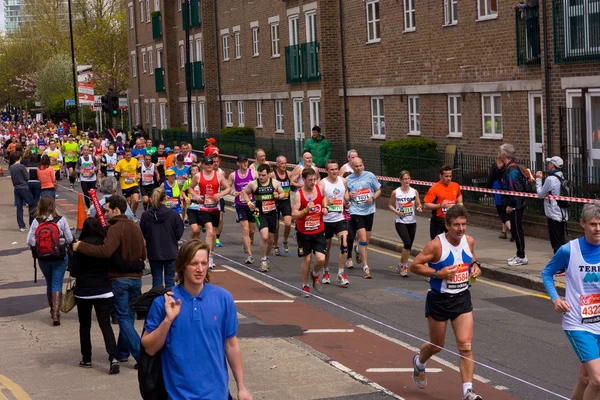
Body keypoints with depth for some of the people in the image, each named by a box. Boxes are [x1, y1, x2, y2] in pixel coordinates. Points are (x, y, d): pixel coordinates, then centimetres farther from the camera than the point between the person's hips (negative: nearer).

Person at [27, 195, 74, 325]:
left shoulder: (36, 222, -8)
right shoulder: (61, 220, -11)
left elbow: (30, 241, -10)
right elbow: (69, 239, -6)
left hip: (43, 259, 2)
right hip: (60, 257, -2)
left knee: (49, 284, 19)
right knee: (57, 284, 1)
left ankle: (53, 311, 32)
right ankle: (56, 314, -12)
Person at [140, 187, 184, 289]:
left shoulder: (145, 215, -10)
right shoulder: (173, 214, -13)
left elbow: (143, 235, 0)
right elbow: (179, 234, -6)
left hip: (153, 253, 1)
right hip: (170, 252, -1)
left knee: (156, 279, 10)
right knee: (170, 278, 8)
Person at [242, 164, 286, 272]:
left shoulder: (275, 183, -2)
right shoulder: (253, 184, -6)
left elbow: (283, 193, 11)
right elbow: (244, 192, 10)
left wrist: (278, 196, -11)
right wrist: (249, 202, -6)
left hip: (272, 213, 3)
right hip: (260, 214, -3)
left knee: (270, 239, 13)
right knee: (264, 237, -20)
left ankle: (265, 258, 36)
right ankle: (263, 260, -3)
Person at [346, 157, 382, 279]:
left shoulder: (370, 176, 2)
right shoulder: (348, 179, 2)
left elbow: (378, 190, 8)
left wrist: (372, 198, -11)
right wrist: (349, 196, -9)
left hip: (369, 211, 2)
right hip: (355, 212, -2)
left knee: (367, 239, 14)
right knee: (363, 238, -13)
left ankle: (359, 250, 51)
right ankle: (365, 267, -8)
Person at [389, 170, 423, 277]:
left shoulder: (414, 192, 1)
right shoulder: (395, 192, -3)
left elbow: (418, 205, 7)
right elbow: (390, 205, 6)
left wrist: (419, 208, -16)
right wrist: (396, 211, -12)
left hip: (412, 222, 3)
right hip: (400, 222, -3)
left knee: (408, 246, 9)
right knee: (407, 243, -19)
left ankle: (401, 265, 31)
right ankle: (404, 266, -1)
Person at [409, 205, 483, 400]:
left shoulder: (469, 241, -2)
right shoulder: (436, 245, -18)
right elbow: (414, 266, -15)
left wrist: (475, 266, -1)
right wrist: (437, 273, -25)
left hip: (462, 298, 3)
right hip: (439, 301, -3)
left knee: (466, 346, -9)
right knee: (437, 345, 14)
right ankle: (419, 362, 49)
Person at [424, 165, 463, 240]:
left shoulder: (456, 186, 4)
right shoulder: (434, 188, -14)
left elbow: (459, 195, 28)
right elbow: (426, 206, -17)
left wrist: (459, 204, 10)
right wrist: (440, 205, -26)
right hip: (438, 221, -4)